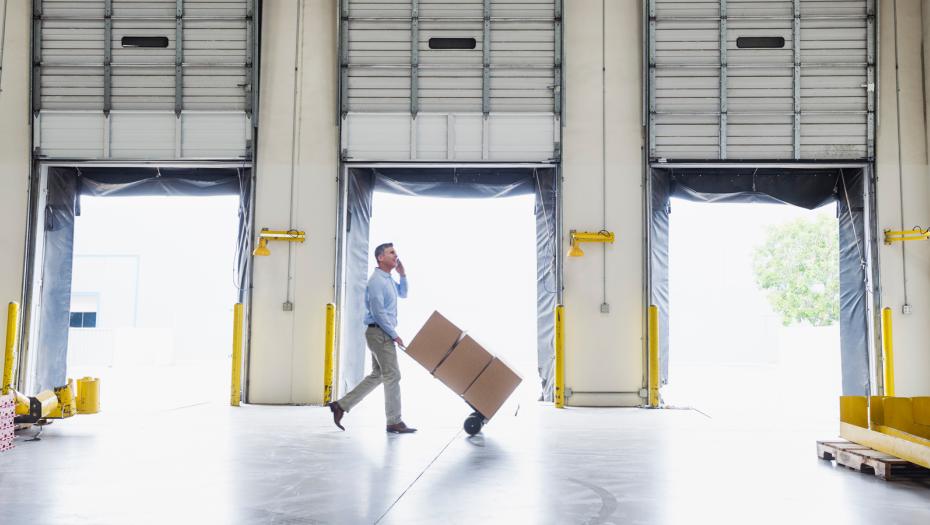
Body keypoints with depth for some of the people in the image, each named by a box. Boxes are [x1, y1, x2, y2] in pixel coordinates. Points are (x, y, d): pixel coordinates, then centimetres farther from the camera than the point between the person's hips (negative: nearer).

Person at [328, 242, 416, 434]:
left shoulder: (388, 279, 15)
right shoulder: (376, 280, -16)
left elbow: (403, 294, 30)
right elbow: (378, 312, -20)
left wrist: (402, 274, 13)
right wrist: (394, 335, -15)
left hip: (384, 333, 10)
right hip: (380, 333, -10)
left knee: (377, 375, 14)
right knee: (392, 376, -5)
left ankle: (341, 405, 16)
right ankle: (394, 422, 3)